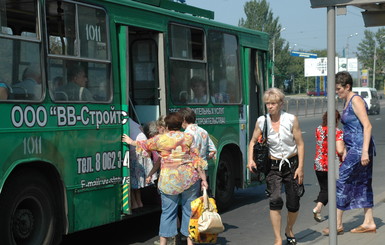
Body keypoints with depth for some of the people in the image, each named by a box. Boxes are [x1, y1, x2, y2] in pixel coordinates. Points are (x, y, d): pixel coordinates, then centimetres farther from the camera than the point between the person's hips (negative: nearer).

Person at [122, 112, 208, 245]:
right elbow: (197, 159, -2)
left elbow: (144, 144, 20)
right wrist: (203, 179, 2)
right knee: (189, 210, 7)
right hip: (189, 178, 0)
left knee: (168, 211, 7)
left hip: (168, 180, 0)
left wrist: (131, 142, 39)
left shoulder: (160, 139, 1)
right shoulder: (188, 138, 1)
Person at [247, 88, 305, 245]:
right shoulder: (261, 121, -3)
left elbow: (300, 144, -4)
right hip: (273, 166, 0)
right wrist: (250, 160, -7)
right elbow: (253, 142, 9)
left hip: (291, 164, 0)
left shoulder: (291, 120, -7)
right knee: (275, 200, -18)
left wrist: (300, 167, -9)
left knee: (293, 204, 5)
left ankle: (289, 230, 36)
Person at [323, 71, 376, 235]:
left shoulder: (356, 100, -13)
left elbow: (367, 126, -20)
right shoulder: (347, 102, 15)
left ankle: (338, 225, -1)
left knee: (342, 182, -7)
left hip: (360, 148, -10)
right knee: (362, 184, 12)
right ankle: (369, 223, 18)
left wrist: (365, 151, -24)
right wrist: (345, 150, 21)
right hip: (354, 148, 10)